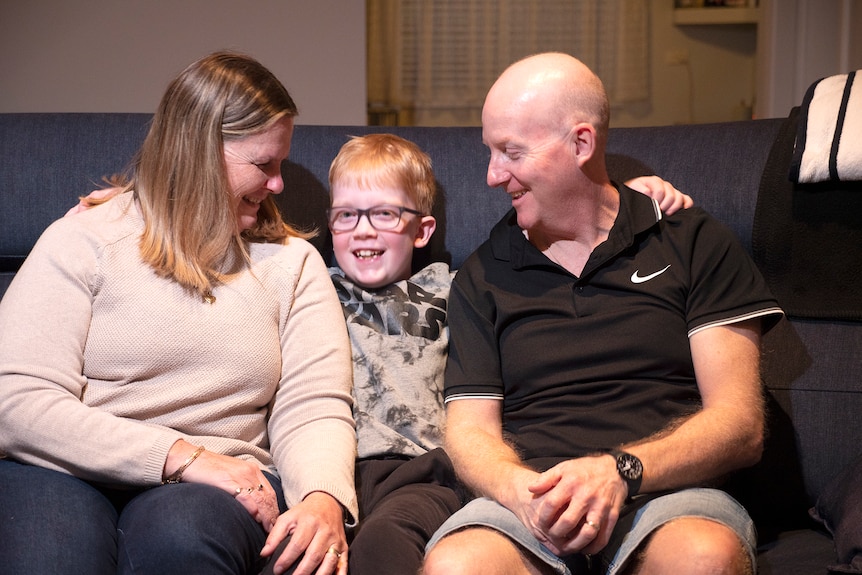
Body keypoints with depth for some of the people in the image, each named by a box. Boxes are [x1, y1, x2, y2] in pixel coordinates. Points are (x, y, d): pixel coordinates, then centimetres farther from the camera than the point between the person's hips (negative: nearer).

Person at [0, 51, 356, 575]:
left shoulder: (291, 263, 13)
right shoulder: (82, 242, 3)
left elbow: (314, 406, 2)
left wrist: (324, 498, -22)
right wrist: (182, 457, -17)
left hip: (214, 488, 1)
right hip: (66, 474, -1)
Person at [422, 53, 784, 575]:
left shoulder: (695, 243, 12)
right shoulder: (483, 276, 19)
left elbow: (740, 426, 3)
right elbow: (471, 429, 11)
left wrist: (620, 471, -16)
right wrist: (524, 490, -13)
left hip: (666, 493, 0)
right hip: (525, 499, 0)